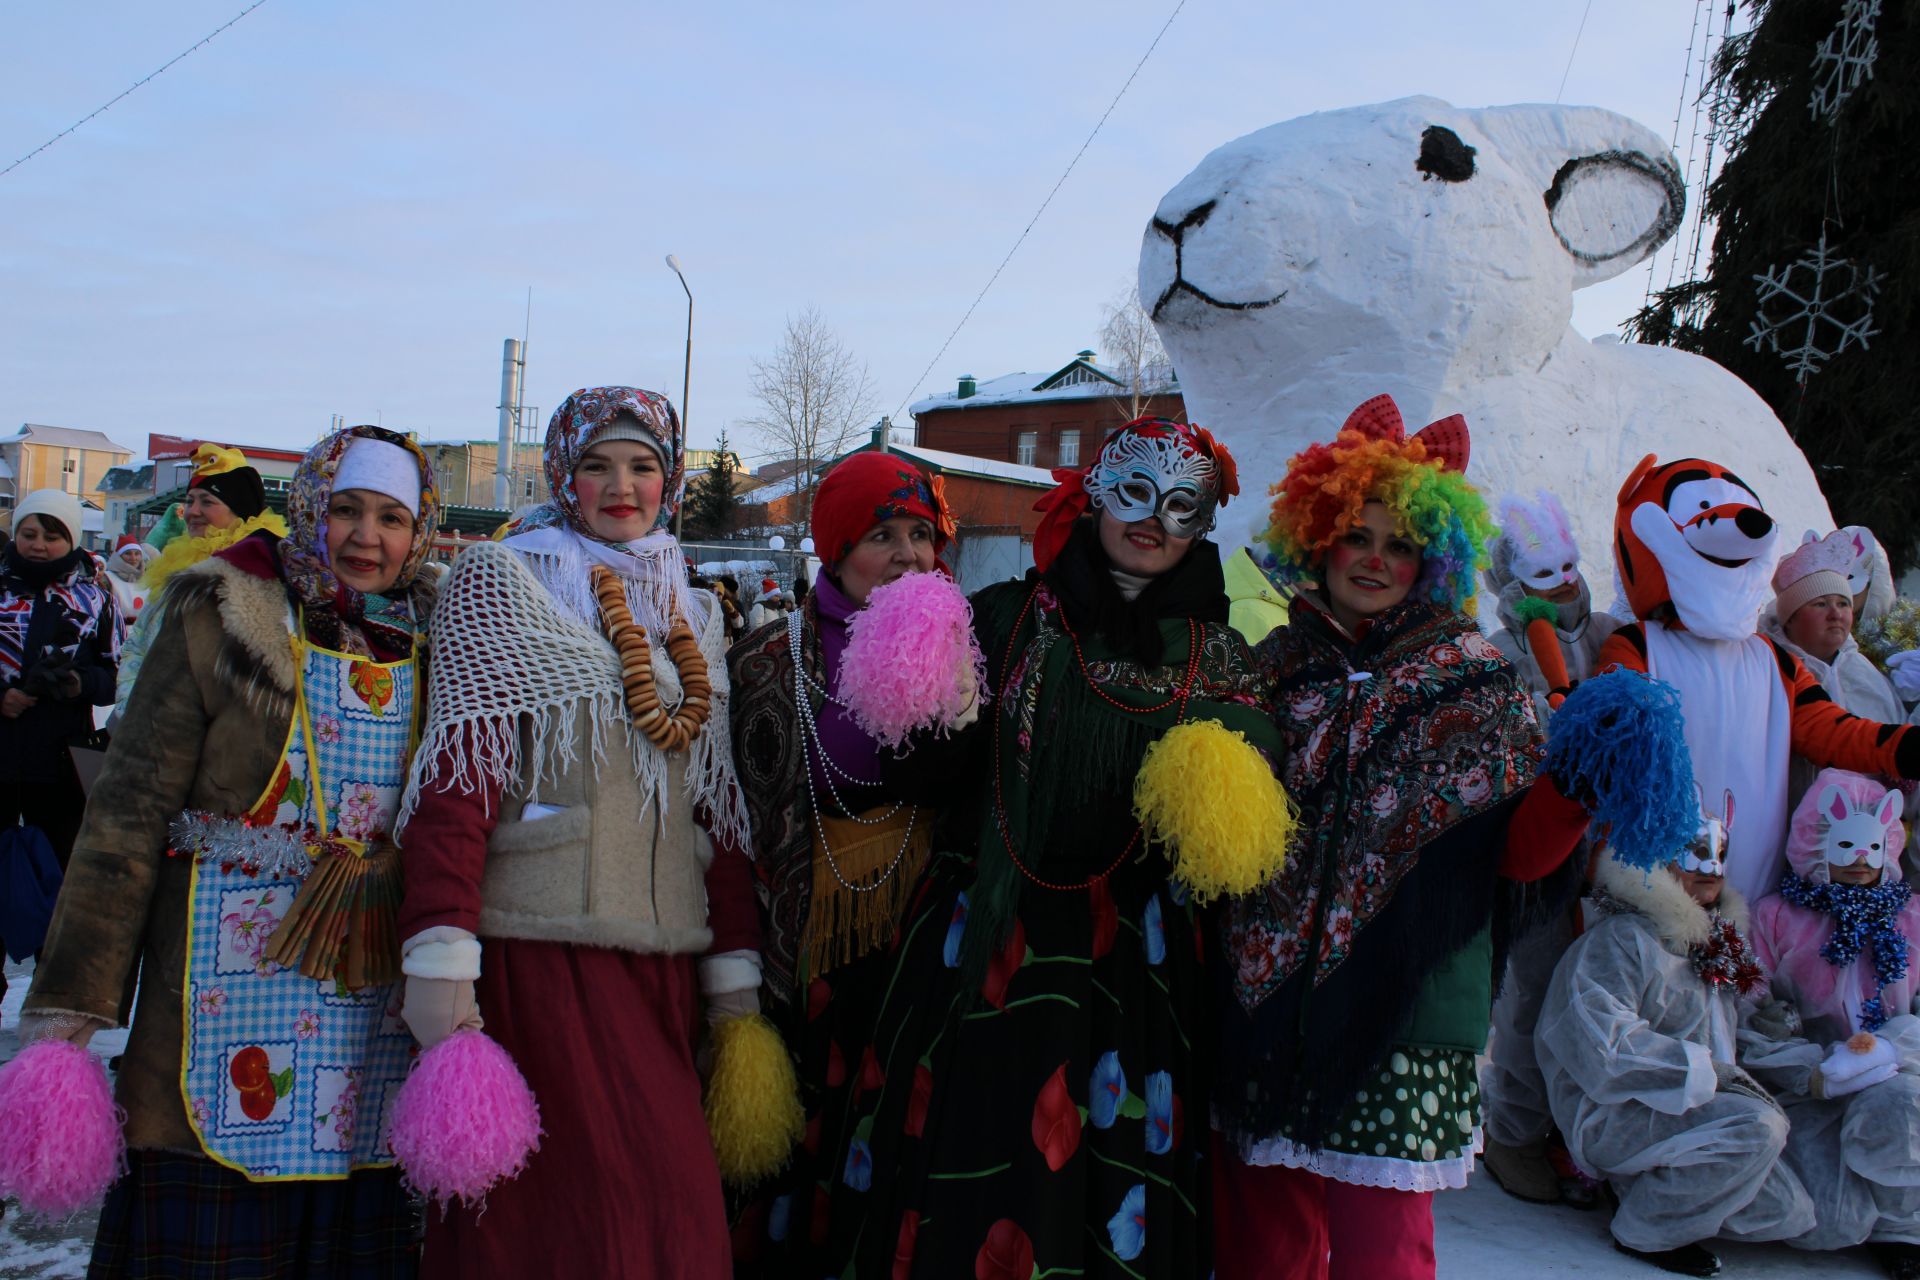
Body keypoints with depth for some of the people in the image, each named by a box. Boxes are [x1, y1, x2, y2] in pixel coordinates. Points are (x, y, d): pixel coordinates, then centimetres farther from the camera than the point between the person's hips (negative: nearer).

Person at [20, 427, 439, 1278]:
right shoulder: (221, 618, -3)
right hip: (233, 976, -3)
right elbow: (131, 809, -5)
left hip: (372, 984, 4)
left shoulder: (432, 641, 8)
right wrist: (72, 998, -8)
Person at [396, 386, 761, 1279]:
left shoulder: (693, 612, 17)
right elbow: (458, 773, -7)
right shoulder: (501, 582, 3)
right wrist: (440, 955, -16)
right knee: (597, 1208, -10)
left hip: (665, 961, 5)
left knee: (673, 1198, 3)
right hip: (541, 952, -5)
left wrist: (735, 969, 11)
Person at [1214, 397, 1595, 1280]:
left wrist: (1575, 793, -23)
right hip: (1267, 1008, 3)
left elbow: (1517, 852, -4)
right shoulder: (1274, 668, 10)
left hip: (1398, 1021, -3)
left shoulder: (1476, 685, 2)